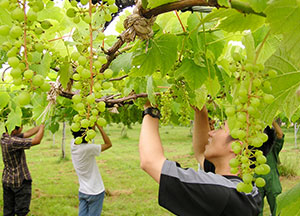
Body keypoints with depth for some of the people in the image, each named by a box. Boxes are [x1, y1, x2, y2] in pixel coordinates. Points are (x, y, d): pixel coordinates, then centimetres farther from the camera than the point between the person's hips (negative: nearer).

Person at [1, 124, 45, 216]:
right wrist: (42, 127, -9)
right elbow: (36, 141, -23)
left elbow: (27, 134, 8)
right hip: (20, 181, -8)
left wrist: (41, 125, 7)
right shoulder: (12, 142, -26)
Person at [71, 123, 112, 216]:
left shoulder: (73, 144, -5)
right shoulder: (87, 149, -25)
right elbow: (108, 144, -14)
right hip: (95, 192, -7)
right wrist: (99, 126, -15)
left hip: (82, 192, 7)